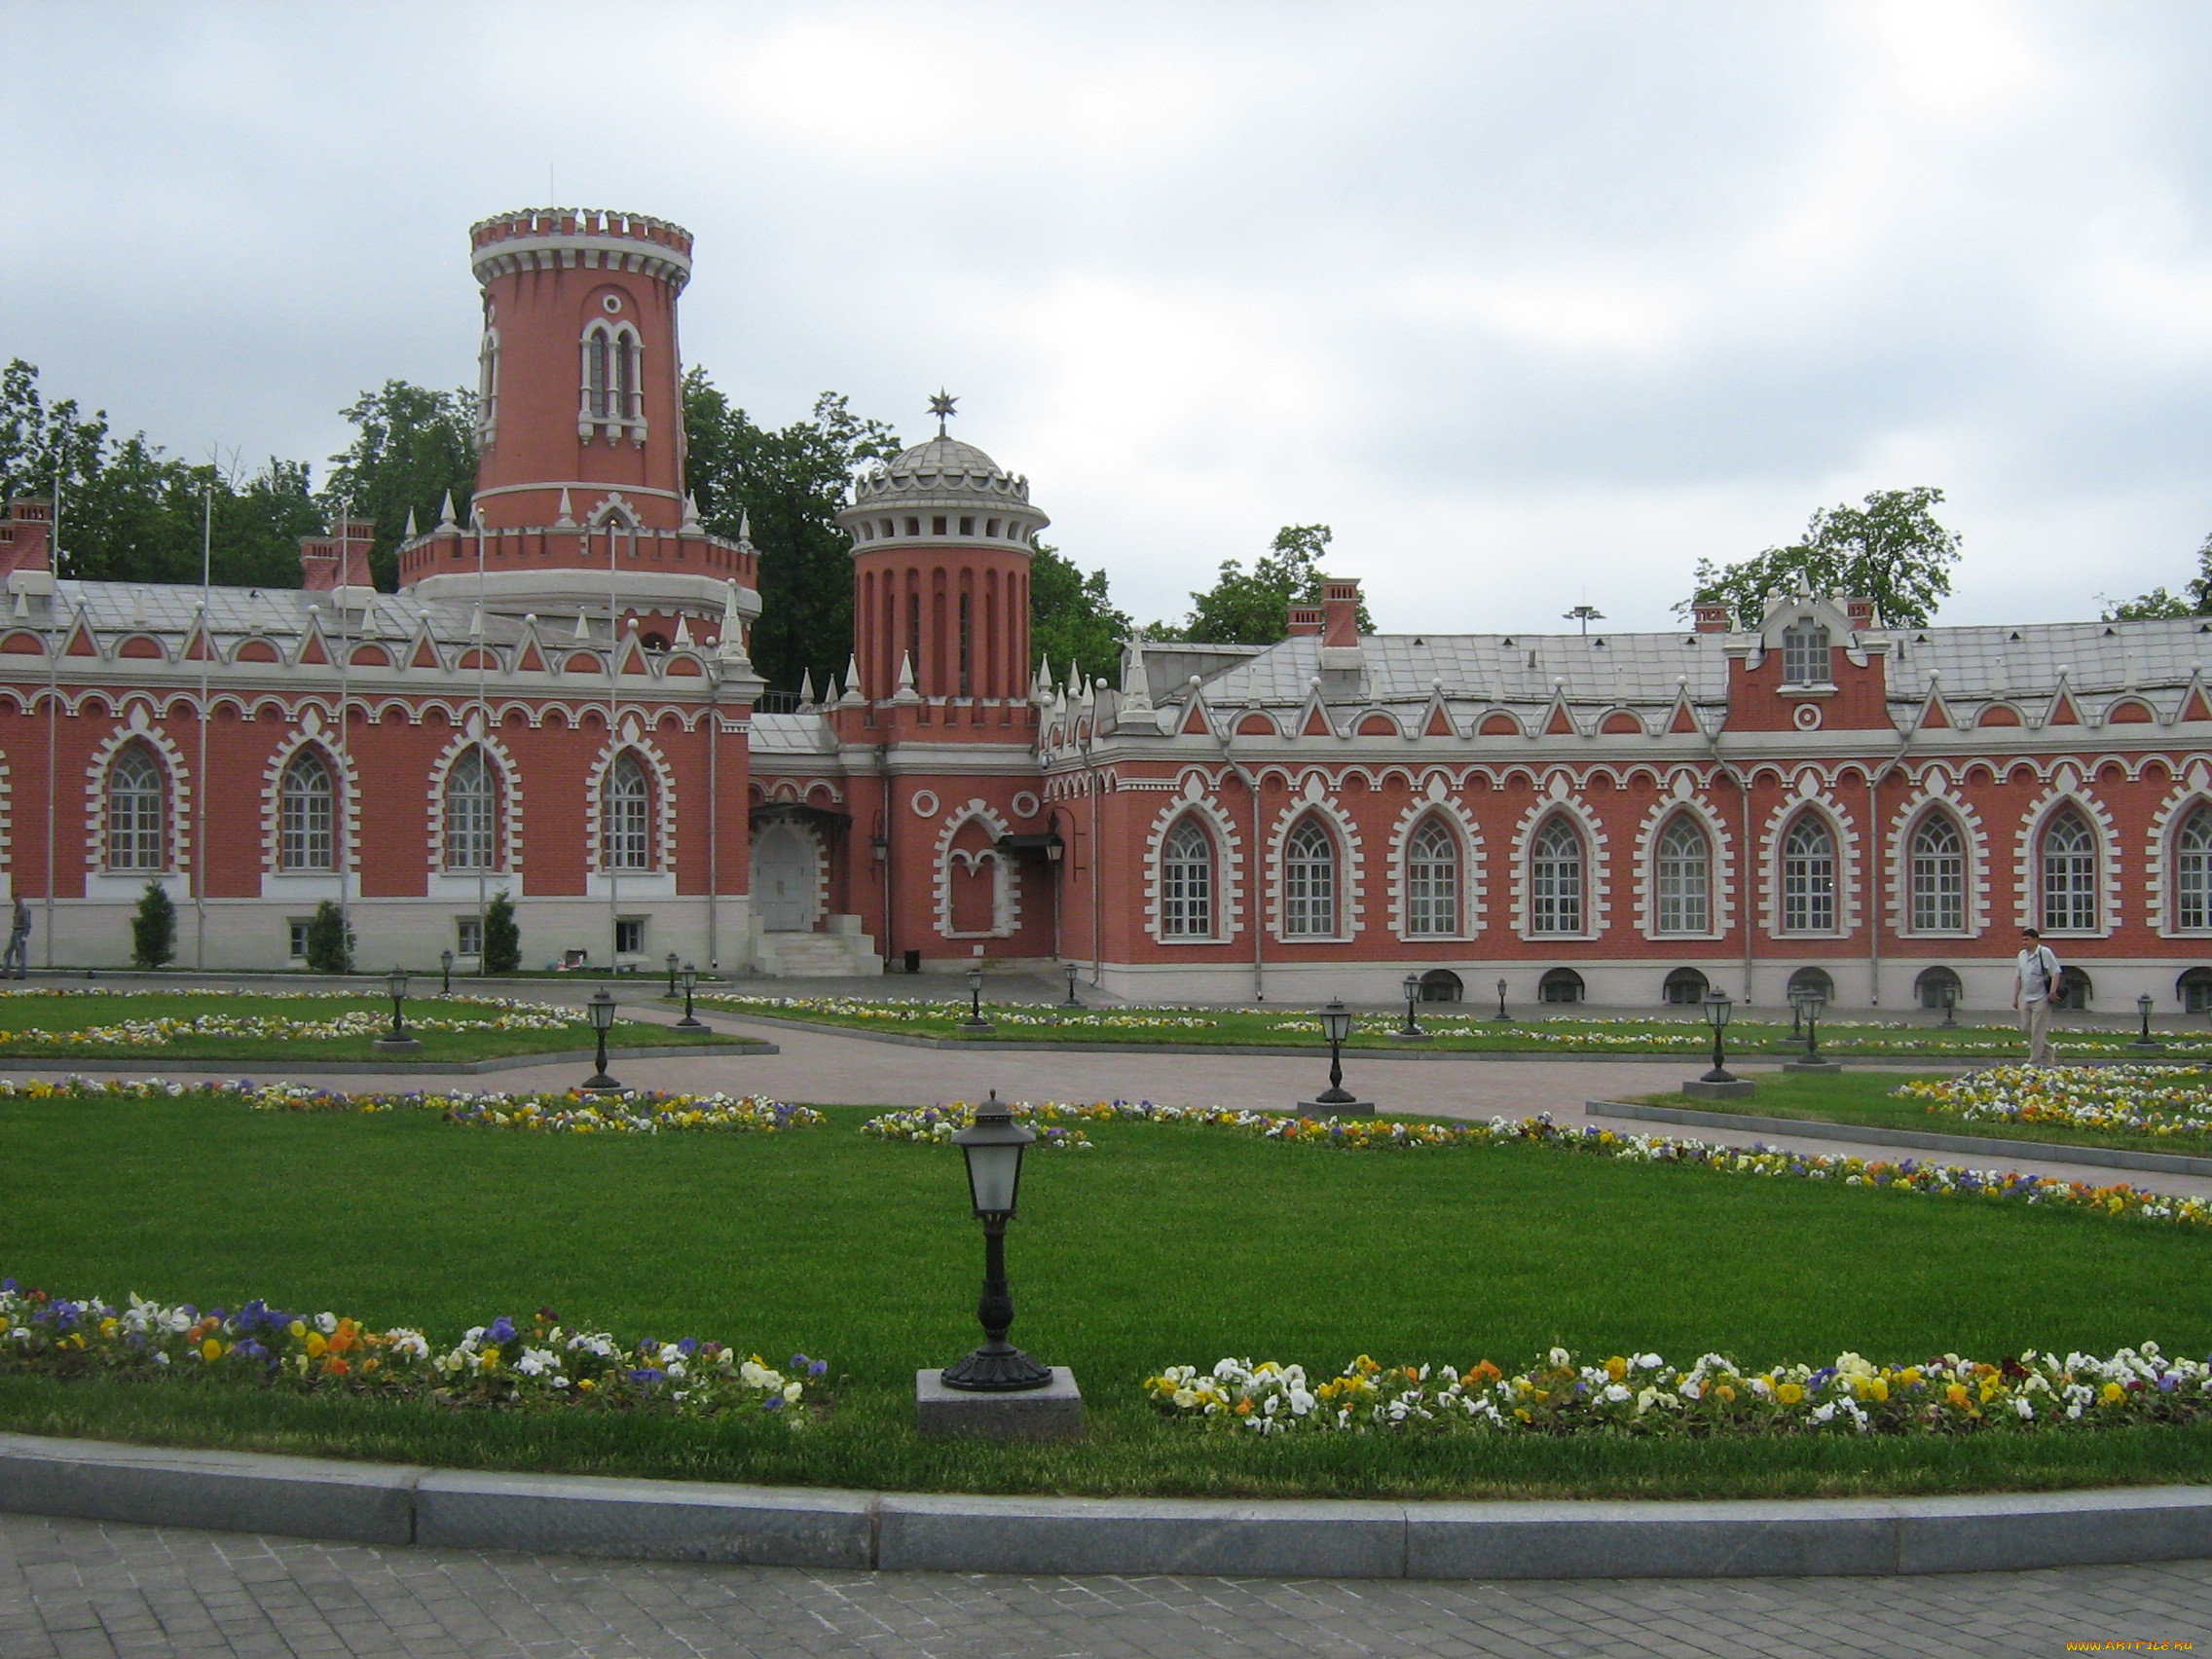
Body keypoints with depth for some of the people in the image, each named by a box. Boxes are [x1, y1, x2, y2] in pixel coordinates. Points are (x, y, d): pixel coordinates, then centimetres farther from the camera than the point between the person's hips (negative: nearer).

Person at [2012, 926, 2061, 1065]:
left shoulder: (2045, 953, -10)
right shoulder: (2022, 954, 11)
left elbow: (2055, 973, -12)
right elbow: (2018, 977, 18)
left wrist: (2052, 992, -20)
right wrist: (2015, 997, 16)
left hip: (2041, 999, -8)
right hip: (2026, 999, 8)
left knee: (2037, 1032, -6)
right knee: (2025, 1029, 9)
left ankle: (2034, 1062, -2)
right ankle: (2047, 1051, 27)